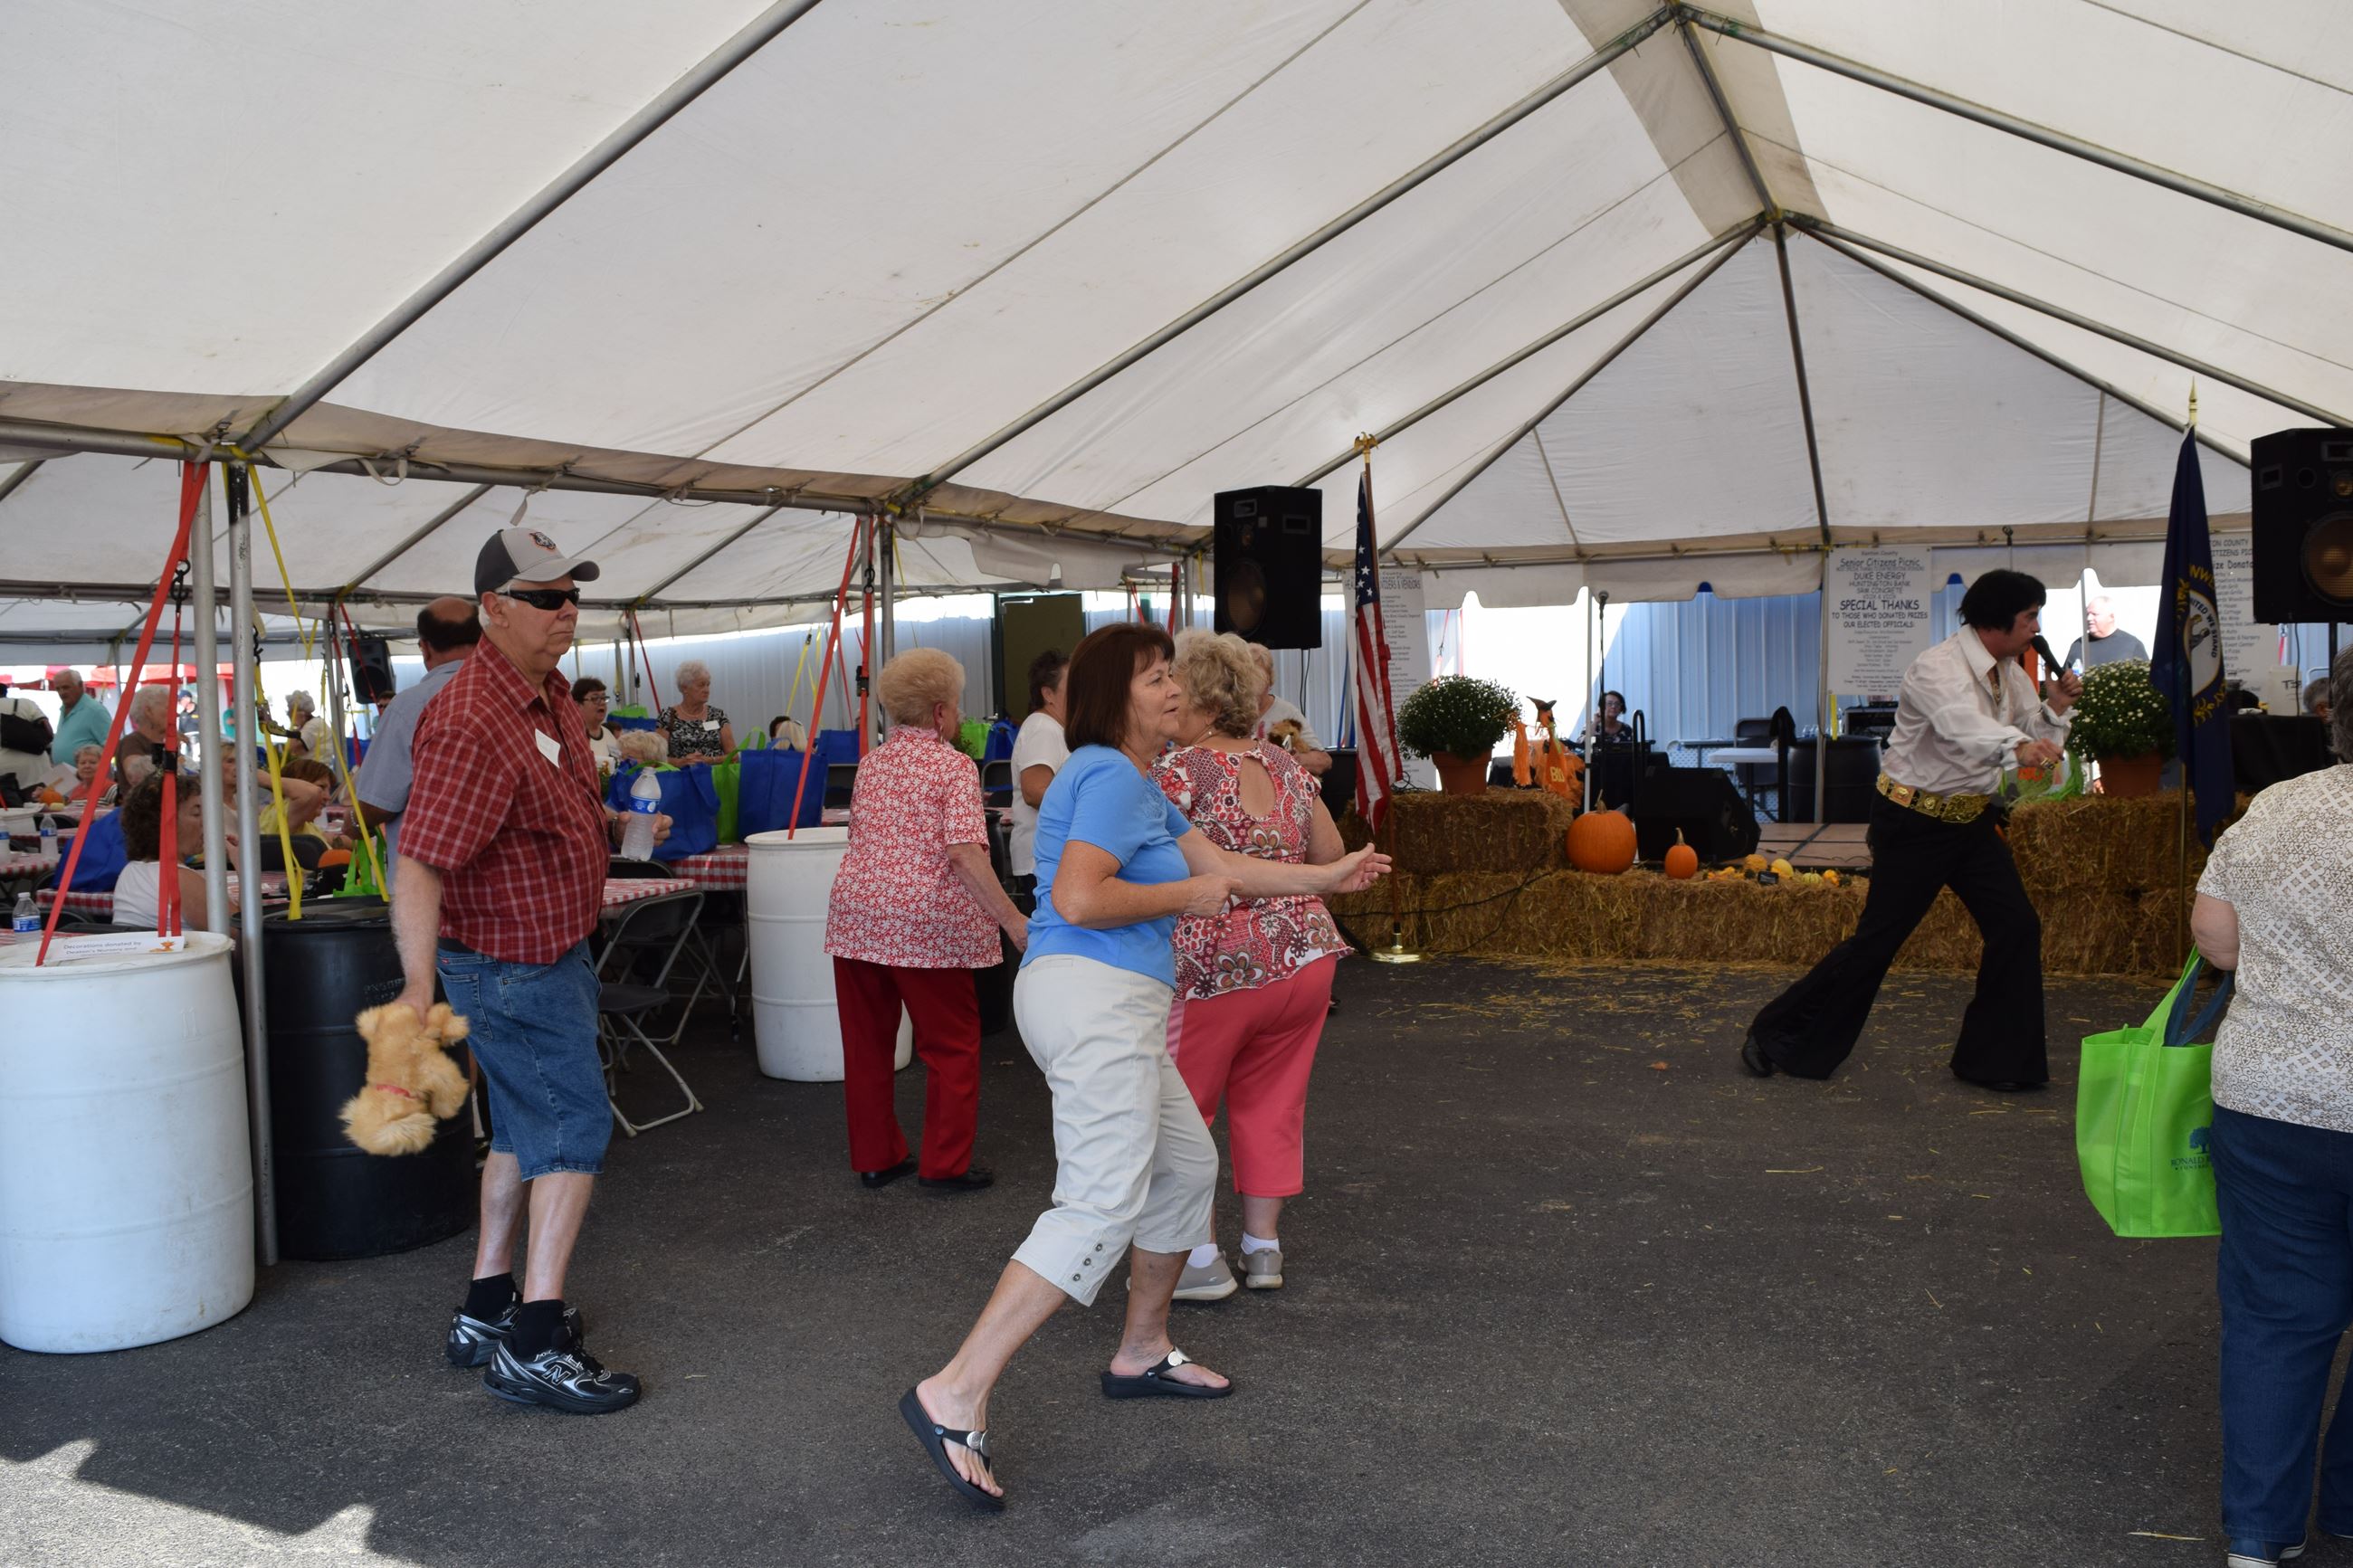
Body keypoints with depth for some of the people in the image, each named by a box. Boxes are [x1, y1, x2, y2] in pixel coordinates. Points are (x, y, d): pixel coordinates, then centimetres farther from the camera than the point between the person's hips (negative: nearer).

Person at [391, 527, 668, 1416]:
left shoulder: (550, 691, 5)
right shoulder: (471, 724, -27)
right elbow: (417, 866, -34)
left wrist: (615, 827, 10)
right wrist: (420, 987, -41)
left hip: (551, 950, 10)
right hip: (514, 965, -10)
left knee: (525, 1127, 18)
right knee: (577, 1130, -6)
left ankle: (486, 1310, 32)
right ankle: (533, 1348, 1)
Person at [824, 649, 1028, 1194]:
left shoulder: (870, 763, 11)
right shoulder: (954, 767, -8)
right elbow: (964, 853, -19)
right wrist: (1013, 920, -20)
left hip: (856, 915, 6)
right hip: (925, 923, -6)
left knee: (867, 1043, 13)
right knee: (952, 1045, 7)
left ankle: (874, 1157, 23)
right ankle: (946, 1164, 9)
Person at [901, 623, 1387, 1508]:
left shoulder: (1138, 785, 23)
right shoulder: (1111, 777, -11)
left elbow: (1221, 867, 27)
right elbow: (1079, 899, -22)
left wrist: (1326, 877, 28)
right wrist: (1186, 896, -10)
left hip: (1113, 1007, 11)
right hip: (1091, 995, -11)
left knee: (1187, 1167, 21)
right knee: (1102, 1205, -17)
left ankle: (1142, 1352, 35)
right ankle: (956, 1395, -19)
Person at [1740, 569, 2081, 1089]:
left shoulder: (2010, 673, 7)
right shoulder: (1937, 668, -21)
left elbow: (2033, 737, 10)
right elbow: (1962, 724, -42)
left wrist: (2054, 707, -8)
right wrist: (2016, 746, -59)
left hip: (1971, 819, 8)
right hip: (1916, 822, -8)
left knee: (2016, 926, 0)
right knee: (1878, 939, -5)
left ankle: (1996, 1060, 13)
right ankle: (1777, 1036, 8)